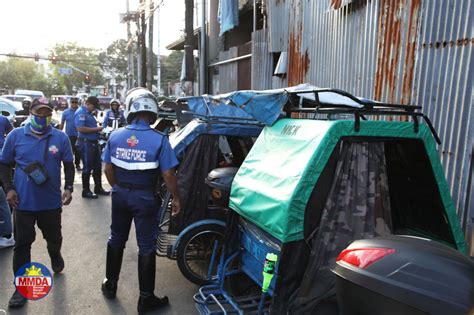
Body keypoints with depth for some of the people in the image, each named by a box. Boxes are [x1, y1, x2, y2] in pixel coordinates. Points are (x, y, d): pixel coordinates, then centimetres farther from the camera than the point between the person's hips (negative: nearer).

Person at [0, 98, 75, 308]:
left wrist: (68, 188, -5)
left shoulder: (61, 137, -3)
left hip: (52, 201, 1)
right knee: (22, 244, 6)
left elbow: (69, 165, 6)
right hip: (23, 202, 0)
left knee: (54, 238, 18)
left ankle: (55, 257, 51)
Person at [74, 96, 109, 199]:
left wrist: (98, 129, 8)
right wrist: (96, 129, -18)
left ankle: (98, 188, 25)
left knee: (97, 166, 14)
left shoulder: (89, 113, 17)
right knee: (87, 167, -1)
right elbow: (80, 128, -24)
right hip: (86, 143, -9)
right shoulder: (81, 112, -13)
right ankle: (86, 191, 10)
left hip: (94, 143, 10)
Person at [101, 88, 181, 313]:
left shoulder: (115, 136, -4)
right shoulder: (159, 140, -17)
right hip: (145, 198, -4)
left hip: (120, 195, 4)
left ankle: (110, 285, 39)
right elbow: (168, 174, -15)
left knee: (116, 240, 23)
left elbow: (108, 169, 4)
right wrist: (176, 198, -1)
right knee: (146, 247, 7)